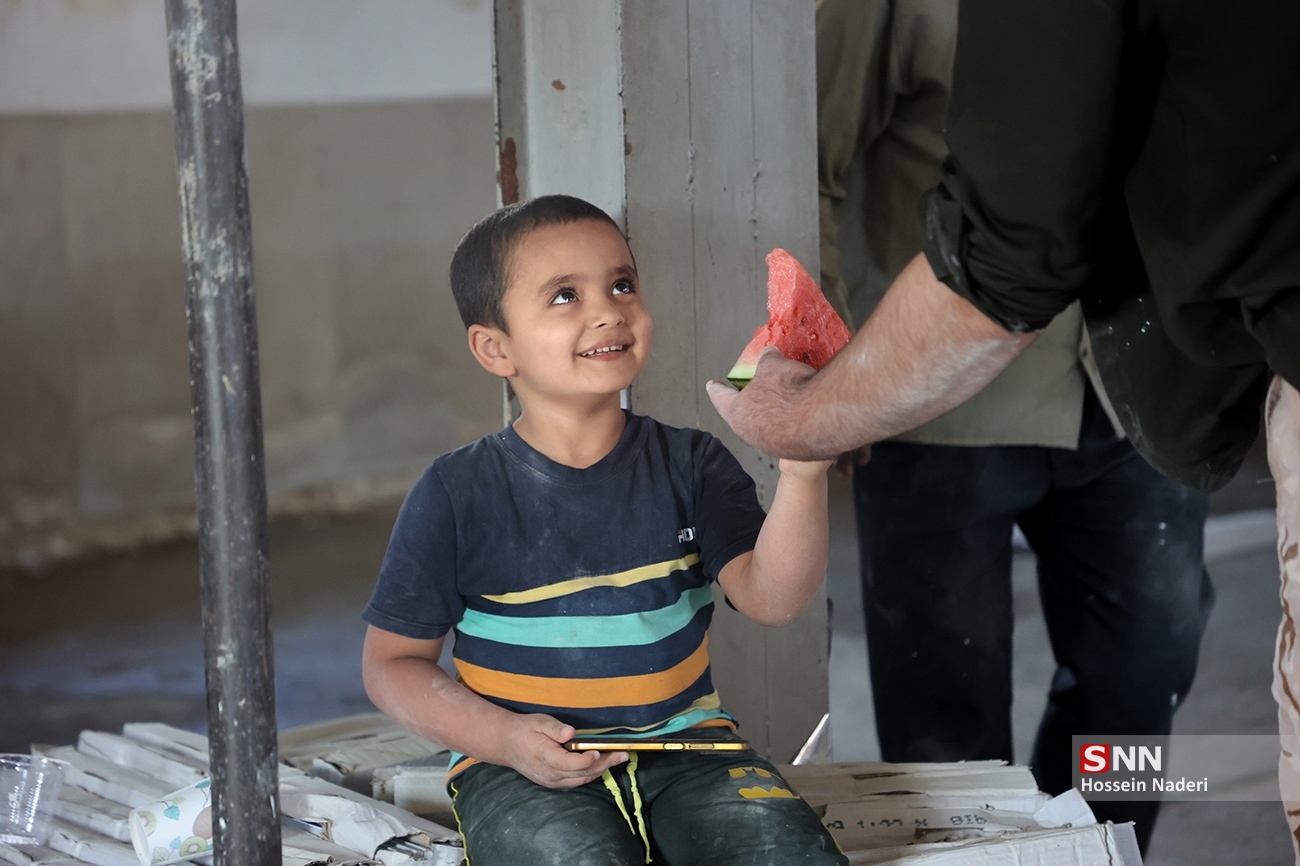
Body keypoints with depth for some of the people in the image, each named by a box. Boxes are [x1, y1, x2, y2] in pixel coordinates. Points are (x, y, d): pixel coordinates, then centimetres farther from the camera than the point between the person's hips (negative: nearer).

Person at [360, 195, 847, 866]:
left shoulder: (691, 465, 4)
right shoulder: (457, 494, -3)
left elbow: (771, 599, -10)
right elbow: (392, 663, 3)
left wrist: (802, 474, -27)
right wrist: (502, 737, -13)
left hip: (680, 741, 3)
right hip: (520, 768, -3)